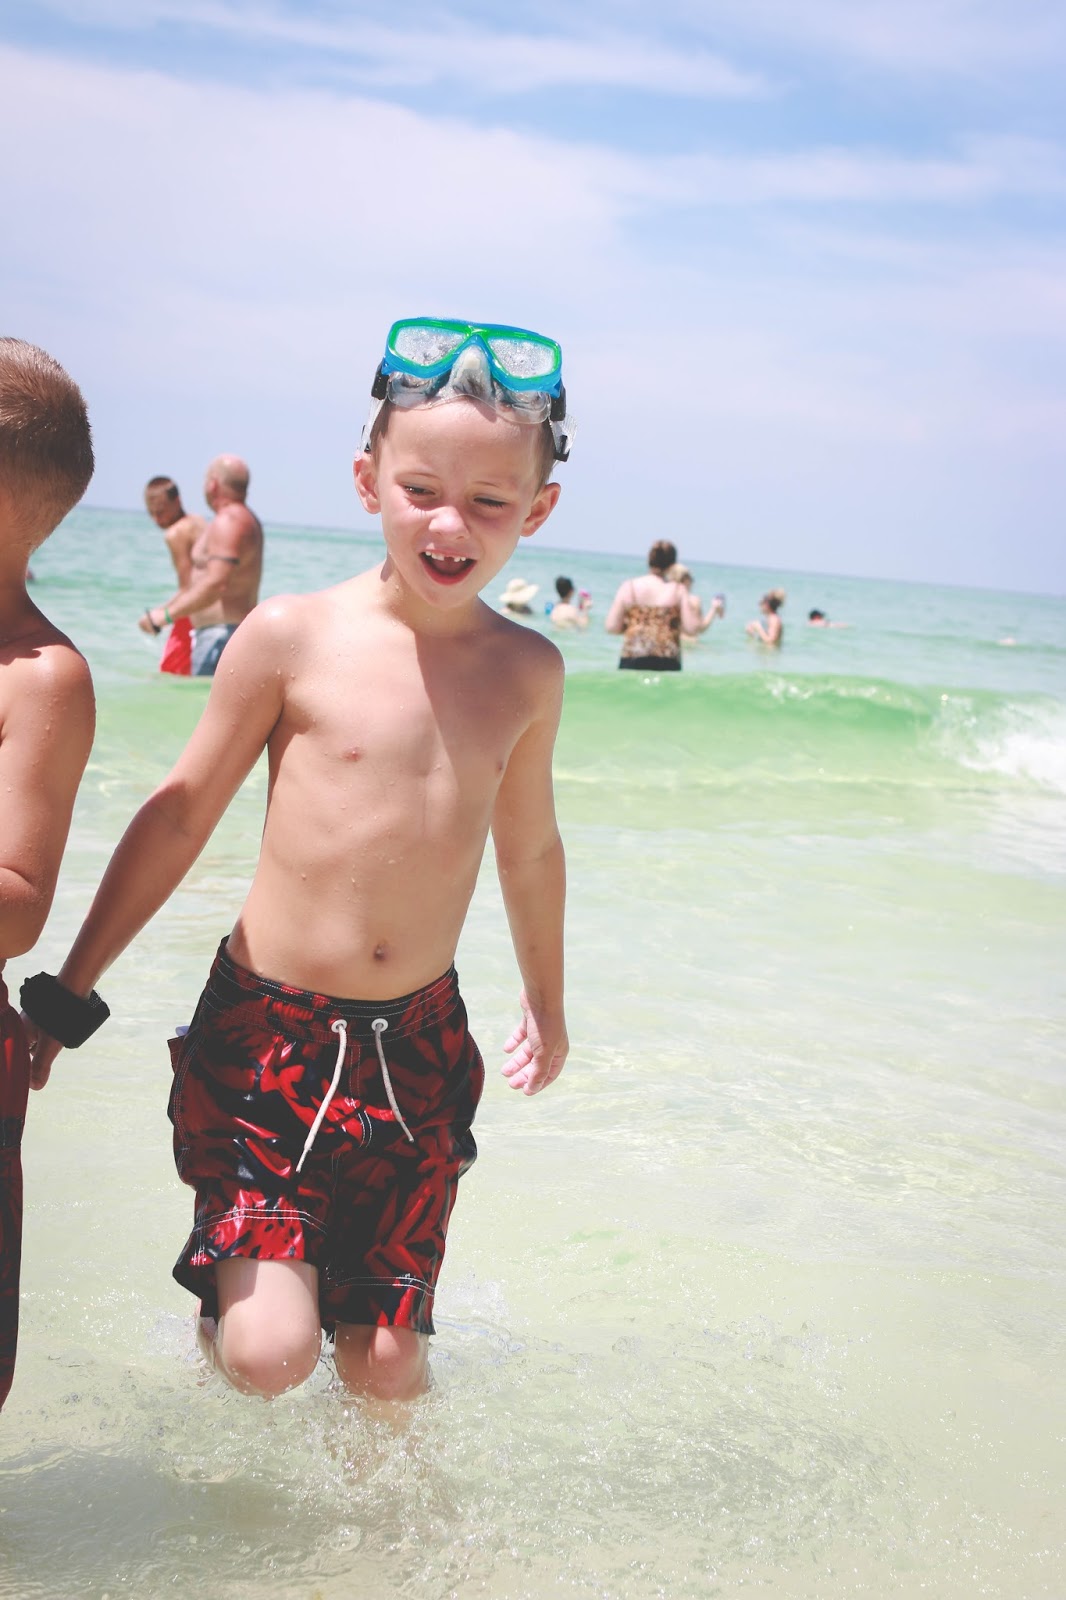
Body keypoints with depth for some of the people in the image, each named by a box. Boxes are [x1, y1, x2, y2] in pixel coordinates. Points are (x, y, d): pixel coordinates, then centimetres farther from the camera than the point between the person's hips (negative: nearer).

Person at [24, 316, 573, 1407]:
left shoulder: (527, 671, 1)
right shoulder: (291, 637, -9)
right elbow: (182, 815, 0)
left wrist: (545, 1003, 28)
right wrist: (71, 986, 5)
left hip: (418, 1046, 3)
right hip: (269, 1031, -2)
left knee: (387, 1363, 5)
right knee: (272, 1352, -11)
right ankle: (220, 1311, 26)